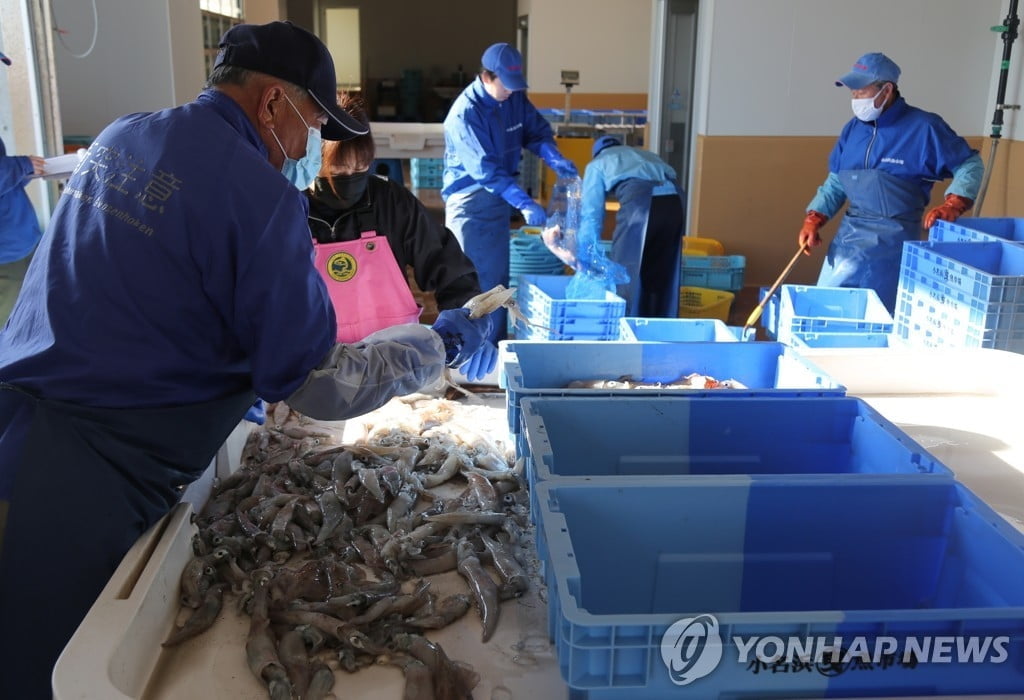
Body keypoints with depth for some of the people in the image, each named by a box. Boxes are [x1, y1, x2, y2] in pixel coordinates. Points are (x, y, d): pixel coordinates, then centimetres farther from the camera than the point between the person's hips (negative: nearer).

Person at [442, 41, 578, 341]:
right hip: (469, 202, -7)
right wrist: (525, 203, -36)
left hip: (499, 200, 7)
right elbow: (486, 169, -29)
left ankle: (495, 345, 21)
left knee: (498, 276, 11)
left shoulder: (516, 98, -1)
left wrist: (555, 159, -14)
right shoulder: (465, 113, -23)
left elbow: (537, 131, 9)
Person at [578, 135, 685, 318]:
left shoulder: (597, 163, 25)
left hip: (639, 201, -5)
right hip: (674, 201, 5)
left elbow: (591, 212, 20)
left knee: (625, 273, 7)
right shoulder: (644, 154, 39)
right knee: (664, 274, 15)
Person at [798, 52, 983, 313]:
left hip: (893, 238, -5)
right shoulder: (853, 128, 6)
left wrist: (952, 205, -20)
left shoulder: (923, 127, -10)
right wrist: (813, 220, 1)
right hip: (848, 233, 6)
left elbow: (970, 165, -4)